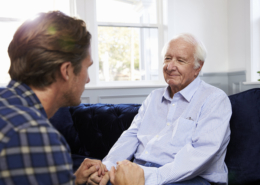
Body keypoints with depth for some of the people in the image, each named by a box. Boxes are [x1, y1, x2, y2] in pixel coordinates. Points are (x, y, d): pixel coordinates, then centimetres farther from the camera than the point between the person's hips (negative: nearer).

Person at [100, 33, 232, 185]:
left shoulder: (215, 99, -1)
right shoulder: (154, 97, 21)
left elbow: (202, 151, -16)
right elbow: (131, 136, 14)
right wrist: (107, 166, -5)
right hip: (139, 172, 6)